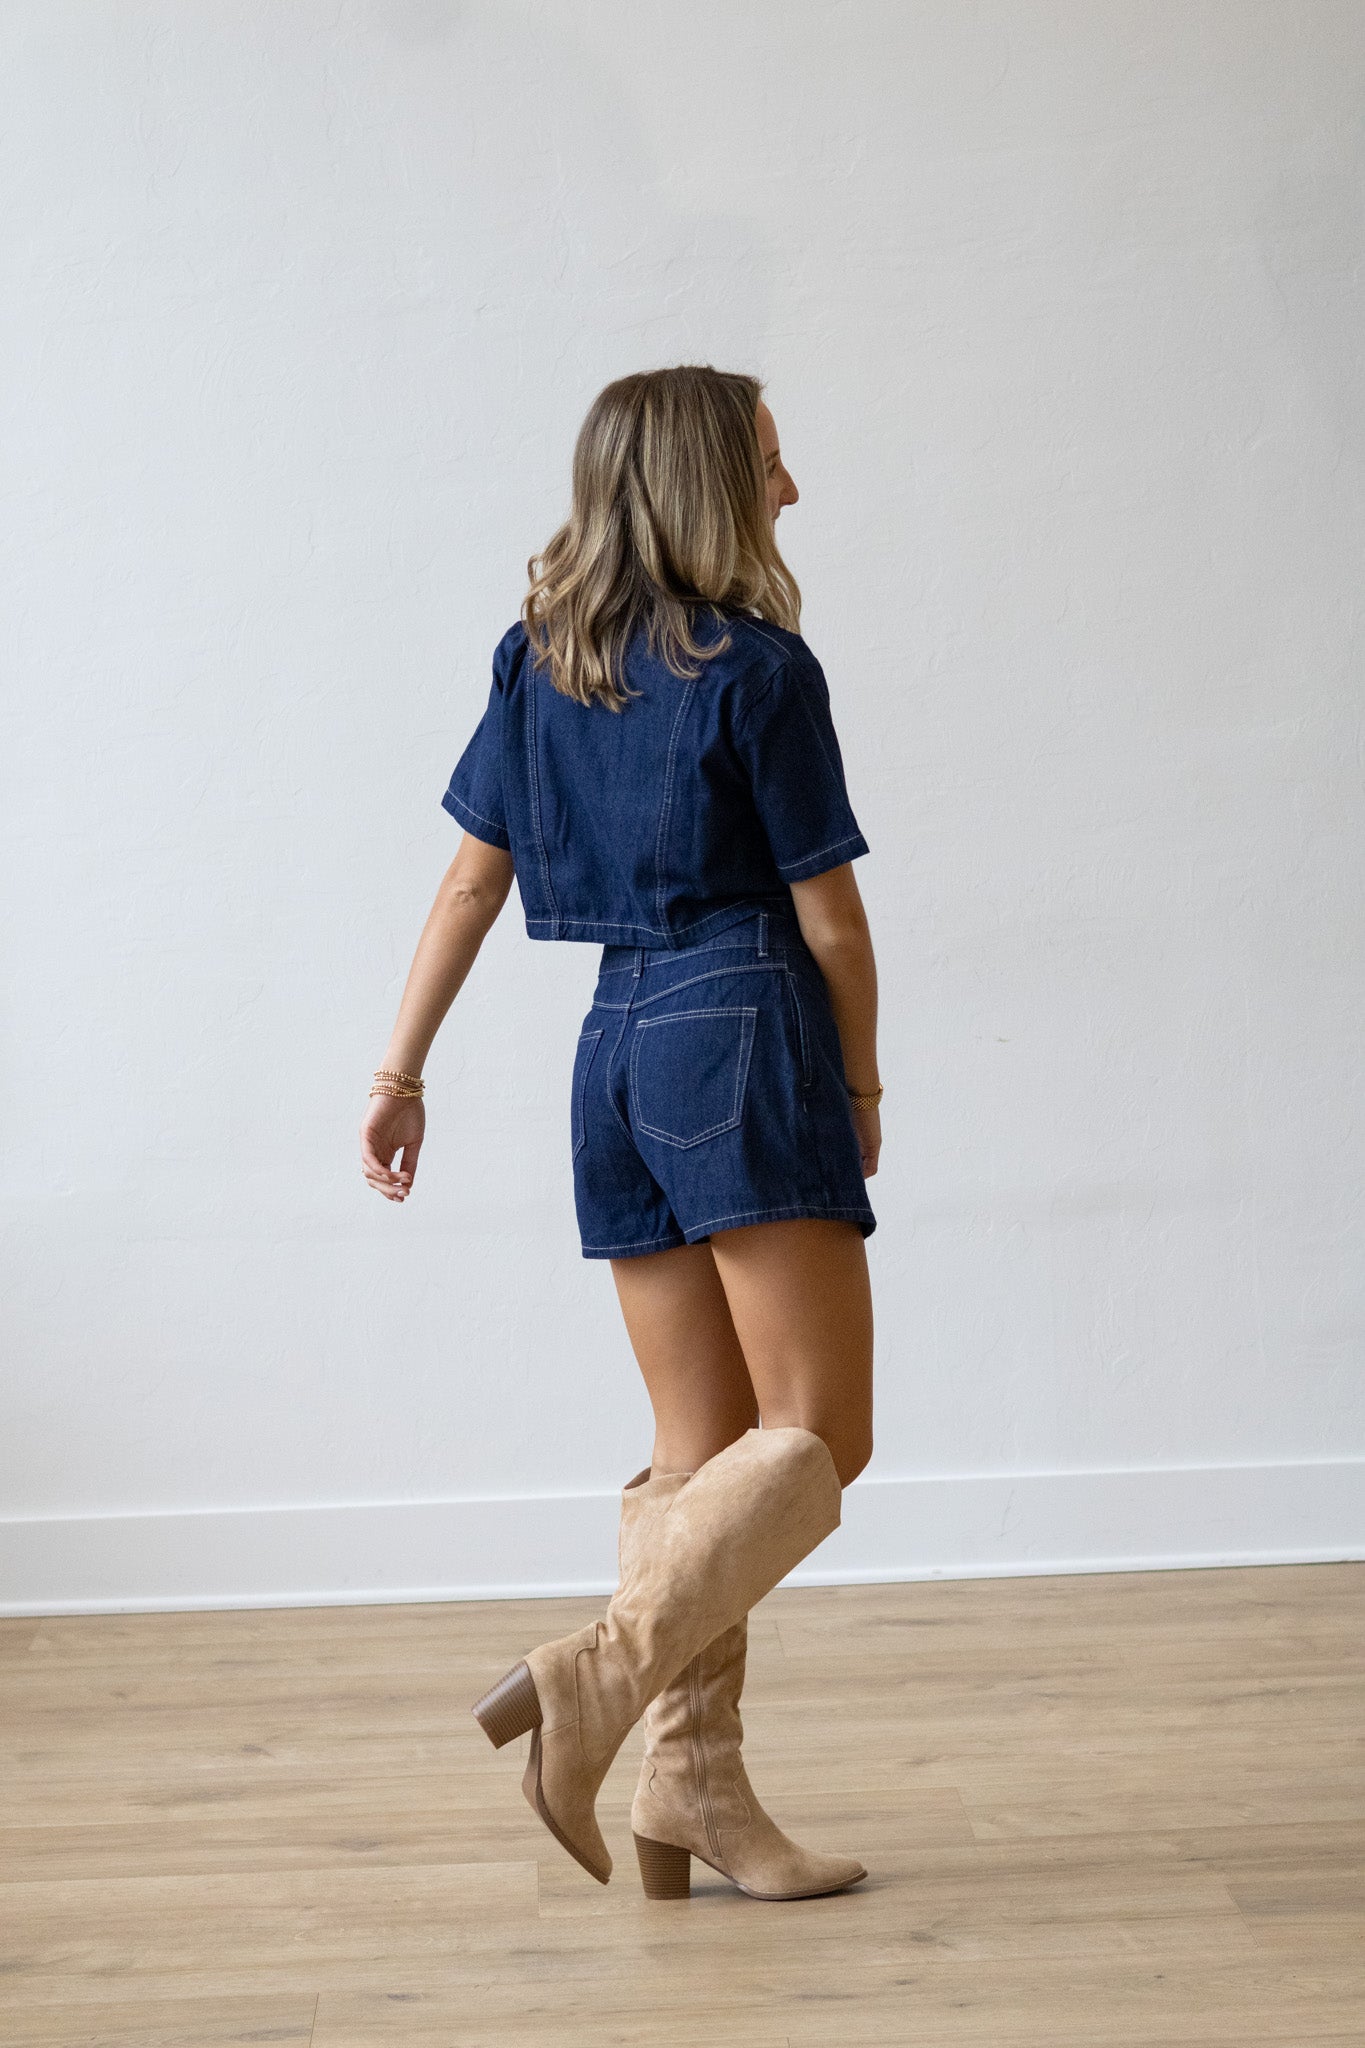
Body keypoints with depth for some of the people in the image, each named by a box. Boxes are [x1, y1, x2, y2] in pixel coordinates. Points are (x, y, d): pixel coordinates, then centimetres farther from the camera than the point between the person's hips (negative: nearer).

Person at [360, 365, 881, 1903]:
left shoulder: (540, 662, 12)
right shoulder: (759, 668, -6)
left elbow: (473, 875, 11)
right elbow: (828, 919, -4)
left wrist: (400, 1070, 13)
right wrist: (862, 1089, 10)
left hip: (618, 1051, 7)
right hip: (747, 1038, -7)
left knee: (704, 1453, 10)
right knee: (818, 1434, -6)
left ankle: (694, 1780, 7)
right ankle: (597, 1675, -21)